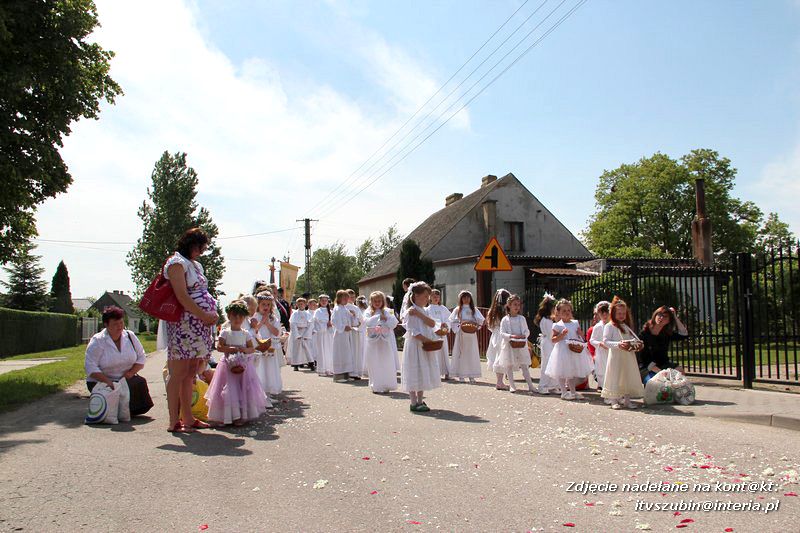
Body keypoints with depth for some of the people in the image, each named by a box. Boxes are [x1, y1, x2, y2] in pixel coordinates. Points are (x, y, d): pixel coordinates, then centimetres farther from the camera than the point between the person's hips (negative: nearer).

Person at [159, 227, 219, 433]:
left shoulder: (196, 265, 23)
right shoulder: (177, 263, -5)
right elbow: (182, 296, -15)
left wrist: (211, 315, 9)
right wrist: (204, 316, -18)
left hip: (200, 326, 9)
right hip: (183, 325, -9)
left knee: (190, 374, 10)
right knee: (179, 374, -5)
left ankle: (188, 418, 15)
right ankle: (174, 422, -1)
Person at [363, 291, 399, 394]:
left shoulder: (387, 312, 7)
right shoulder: (368, 312, 5)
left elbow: (394, 323, -2)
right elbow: (366, 322, -13)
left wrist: (386, 318, -17)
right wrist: (378, 317, -15)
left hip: (386, 341, 1)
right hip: (373, 341, 0)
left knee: (387, 363, -1)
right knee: (374, 364, -1)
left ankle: (386, 385, 9)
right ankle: (376, 386, 8)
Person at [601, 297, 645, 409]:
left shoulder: (627, 326, 16)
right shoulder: (609, 326, -5)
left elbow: (634, 339, 19)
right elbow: (605, 341, -12)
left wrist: (634, 344, -4)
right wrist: (618, 344, -24)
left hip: (628, 357, 7)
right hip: (616, 357, -6)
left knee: (629, 377, 8)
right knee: (615, 378, -3)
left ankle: (627, 399, 18)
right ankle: (614, 401, 4)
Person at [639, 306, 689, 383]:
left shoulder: (667, 334, 7)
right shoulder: (644, 334, -8)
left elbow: (684, 335, -10)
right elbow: (644, 359, -12)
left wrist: (675, 317, -6)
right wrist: (659, 371, -23)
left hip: (665, 365, 5)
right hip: (648, 369, -5)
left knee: (680, 371, -24)